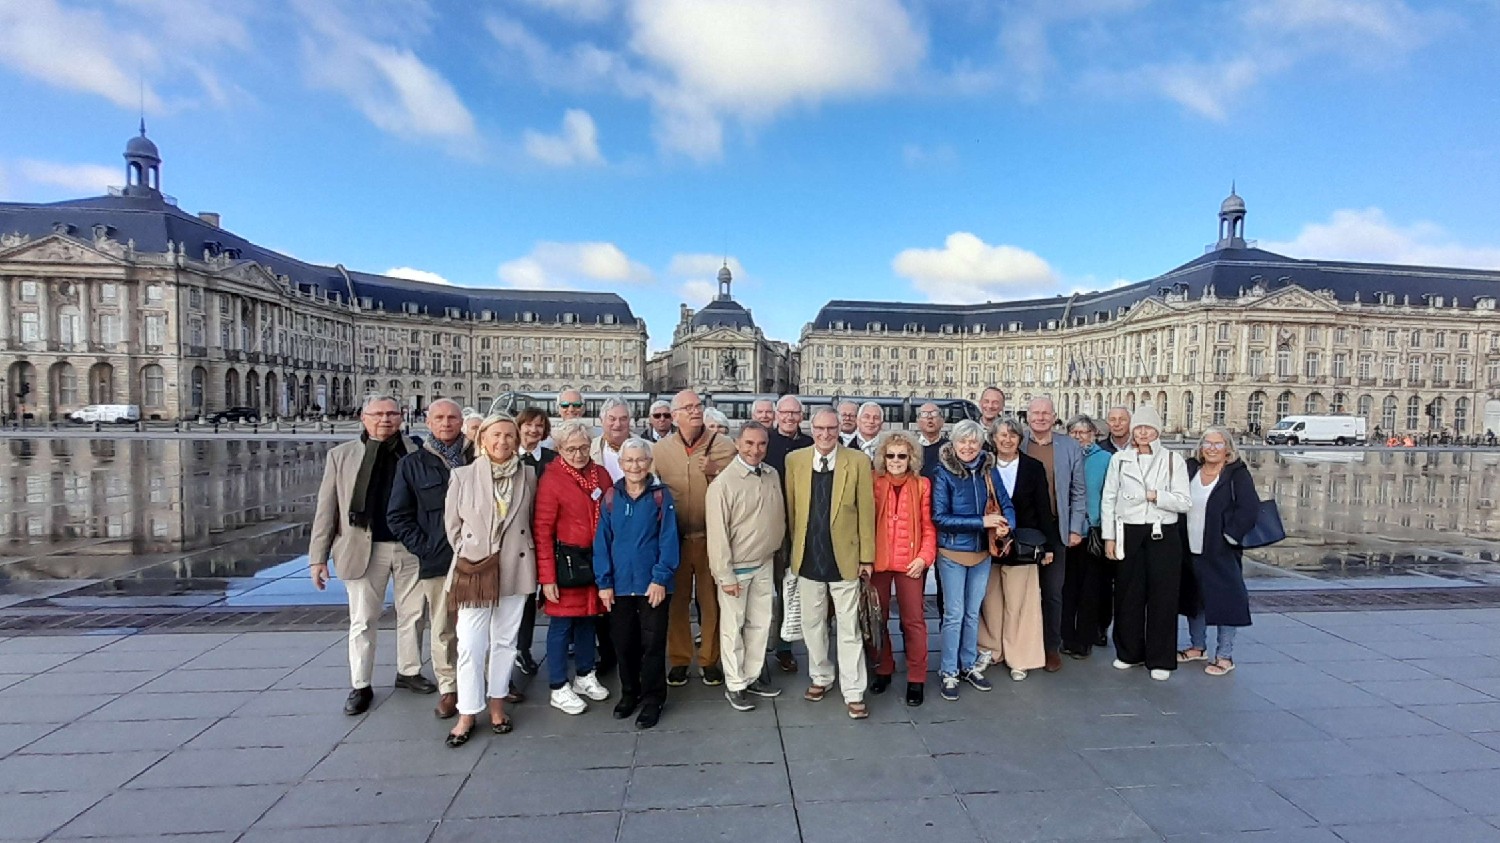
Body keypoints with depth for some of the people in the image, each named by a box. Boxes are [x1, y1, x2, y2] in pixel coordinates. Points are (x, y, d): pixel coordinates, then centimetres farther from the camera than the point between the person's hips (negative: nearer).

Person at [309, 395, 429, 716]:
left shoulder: (416, 453, 0)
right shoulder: (341, 455, 1)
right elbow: (326, 509, 1)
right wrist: (318, 557, -1)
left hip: (410, 547, 1)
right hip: (364, 548, -1)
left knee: (412, 614, 13)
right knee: (363, 620, 8)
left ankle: (408, 672, 31)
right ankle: (360, 686, 23)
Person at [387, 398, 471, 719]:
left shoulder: (479, 459, 3)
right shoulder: (412, 464, 5)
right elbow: (398, 515, 6)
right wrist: (424, 547, -3)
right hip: (438, 561, 0)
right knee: (443, 629, 7)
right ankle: (448, 689, 22)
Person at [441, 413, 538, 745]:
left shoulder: (528, 475, 1)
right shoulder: (463, 476, -3)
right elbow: (452, 524, 4)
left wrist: (526, 555, 6)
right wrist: (467, 556, 3)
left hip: (515, 569, 2)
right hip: (473, 569, -1)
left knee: (505, 641, 12)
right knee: (471, 645, -1)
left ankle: (497, 703, 27)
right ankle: (467, 714, 14)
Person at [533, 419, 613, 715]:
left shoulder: (601, 474, 3)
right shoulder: (551, 479, -12)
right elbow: (542, 531, -13)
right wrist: (547, 577, -15)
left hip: (596, 560, 5)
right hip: (566, 560, -5)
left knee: (588, 618, 18)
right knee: (562, 624, 6)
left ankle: (585, 676, 35)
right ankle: (559, 689, 20)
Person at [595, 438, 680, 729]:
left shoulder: (661, 496, -6)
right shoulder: (611, 497, 1)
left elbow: (669, 540, -9)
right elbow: (602, 542, 1)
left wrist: (660, 578, -14)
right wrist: (604, 582, -3)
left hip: (652, 584, -2)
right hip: (619, 584, 3)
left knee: (652, 643, 6)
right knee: (624, 643, 14)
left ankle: (652, 699, 22)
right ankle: (629, 693, 34)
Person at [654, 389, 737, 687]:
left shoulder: (724, 447, -2)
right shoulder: (659, 450, 1)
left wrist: (715, 473, -16)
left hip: (712, 537, -1)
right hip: (673, 538, 1)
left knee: (711, 601, 8)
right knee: (676, 601, 11)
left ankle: (710, 659, 26)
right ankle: (678, 660, 28)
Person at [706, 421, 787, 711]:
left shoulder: (772, 475, -1)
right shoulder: (723, 483, -18)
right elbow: (717, 533, -16)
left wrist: (775, 548, 8)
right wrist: (726, 576, -15)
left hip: (765, 563, 6)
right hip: (736, 568, -6)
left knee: (760, 623, 16)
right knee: (733, 627, 7)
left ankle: (752, 676, 33)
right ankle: (735, 685, 23)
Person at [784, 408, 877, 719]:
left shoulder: (857, 462, -6)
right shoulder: (794, 460, 0)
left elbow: (866, 511, -3)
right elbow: (790, 507, 6)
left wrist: (867, 556, -3)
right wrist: (794, 547, 6)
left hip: (844, 558, -2)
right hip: (807, 558, 2)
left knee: (849, 628, 5)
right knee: (812, 623, 16)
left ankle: (853, 693, 18)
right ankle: (821, 677, 36)